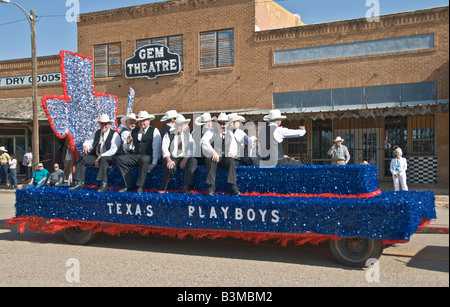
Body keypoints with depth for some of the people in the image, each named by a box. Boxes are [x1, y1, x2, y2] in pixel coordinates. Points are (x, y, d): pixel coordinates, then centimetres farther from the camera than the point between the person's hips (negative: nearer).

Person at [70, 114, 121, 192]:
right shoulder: (96, 133, 16)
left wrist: (101, 156, -19)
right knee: (82, 159, -14)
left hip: (108, 157, -6)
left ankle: (104, 184, -42)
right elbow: (88, 141, 15)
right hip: (96, 156, 6)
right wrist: (85, 146, -11)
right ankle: (80, 183, -17)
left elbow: (113, 150, -13)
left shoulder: (114, 134, -4)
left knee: (103, 160, -38)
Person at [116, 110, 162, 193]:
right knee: (120, 158, -18)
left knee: (144, 159, -38)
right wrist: (128, 143, -5)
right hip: (135, 156, 5)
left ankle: (140, 187, -29)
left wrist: (154, 163, -16)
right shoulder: (134, 131, 19)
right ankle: (129, 186, -18)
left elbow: (156, 148, -5)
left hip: (148, 157, -5)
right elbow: (126, 149, 19)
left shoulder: (154, 131, 4)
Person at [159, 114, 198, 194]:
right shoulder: (169, 134, 9)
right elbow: (165, 148, -4)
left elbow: (192, 149, 2)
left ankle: (186, 188, -32)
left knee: (193, 161, -30)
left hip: (184, 158, 2)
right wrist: (169, 160, -22)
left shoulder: (188, 135, 14)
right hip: (172, 158, -2)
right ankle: (163, 189, -17)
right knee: (171, 167, -36)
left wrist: (185, 159, -16)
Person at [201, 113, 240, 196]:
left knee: (231, 160, -30)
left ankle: (234, 187, -37)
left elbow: (234, 146, 6)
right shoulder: (212, 131, -3)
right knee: (212, 161, -36)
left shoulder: (230, 133, 10)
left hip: (225, 158, 3)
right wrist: (213, 151, -38)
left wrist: (232, 153, -21)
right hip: (213, 158, -2)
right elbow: (203, 141, -21)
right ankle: (212, 187, -39)